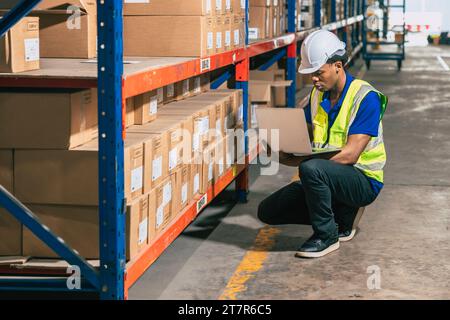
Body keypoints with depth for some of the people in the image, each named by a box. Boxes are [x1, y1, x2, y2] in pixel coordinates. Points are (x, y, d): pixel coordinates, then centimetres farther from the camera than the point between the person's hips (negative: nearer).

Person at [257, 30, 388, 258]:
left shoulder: (366, 97, -17)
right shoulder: (318, 94, 7)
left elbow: (350, 154, -24)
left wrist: (299, 161, -31)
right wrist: (283, 150, -14)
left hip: (363, 180, -8)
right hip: (327, 177, 8)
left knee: (311, 169, -37)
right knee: (267, 211, 1)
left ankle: (326, 235, -15)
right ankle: (343, 212, 9)